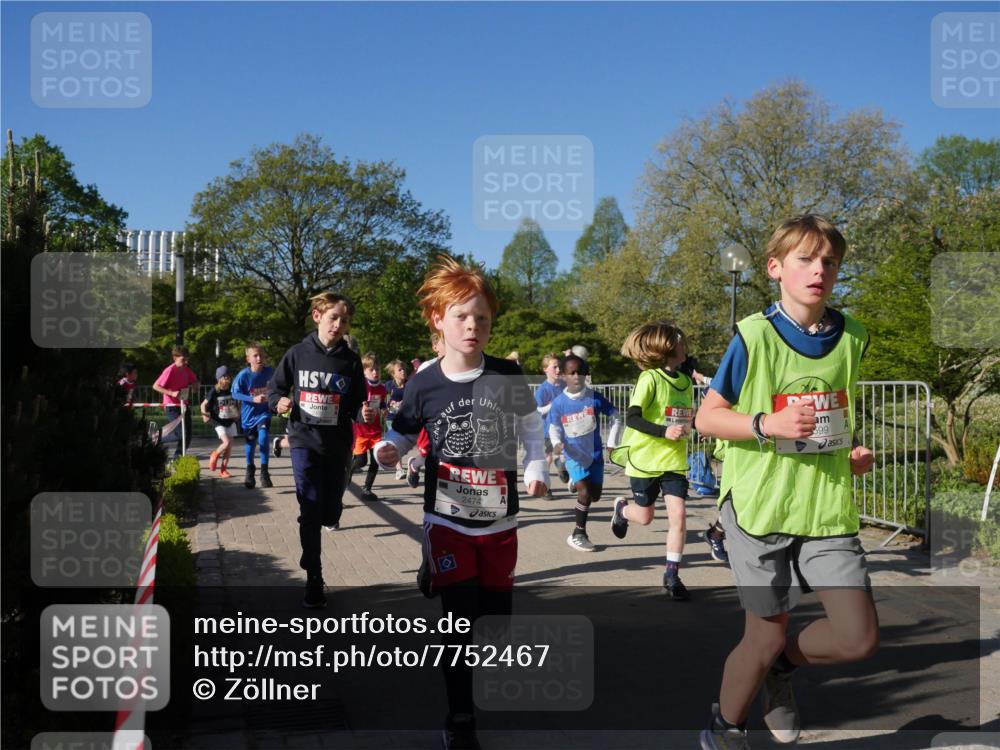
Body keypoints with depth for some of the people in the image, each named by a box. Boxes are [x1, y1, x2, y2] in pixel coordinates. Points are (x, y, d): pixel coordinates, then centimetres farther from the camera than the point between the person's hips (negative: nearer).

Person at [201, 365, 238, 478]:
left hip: (230, 421, 5)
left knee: (229, 447, 4)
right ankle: (215, 455, 10)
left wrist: (238, 412, 4)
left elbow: (236, 404, 18)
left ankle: (223, 469, 17)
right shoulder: (214, 391, -11)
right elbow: (204, 404, -6)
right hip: (219, 422, -5)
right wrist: (204, 415, -20)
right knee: (226, 442, -20)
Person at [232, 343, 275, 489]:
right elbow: (235, 393, -13)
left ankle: (264, 472, -6)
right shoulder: (243, 375, -18)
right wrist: (253, 399, -23)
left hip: (264, 412, 0)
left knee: (263, 439, -19)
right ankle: (250, 472, 35)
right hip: (249, 413, 0)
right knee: (250, 443, 12)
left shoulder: (270, 372, -11)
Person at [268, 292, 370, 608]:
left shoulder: (350, 361, -1)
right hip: (305, 442, -1)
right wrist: (279, 402, -14)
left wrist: (363, 413, -20)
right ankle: (314, 579, 4)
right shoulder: (297, 353, -2)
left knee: (330, 512, 10)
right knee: (311, 511, -6)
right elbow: (274, 388, 7)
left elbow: (356, 405, 2)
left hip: (338, 445, 2)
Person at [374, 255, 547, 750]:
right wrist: (388, 450, -19)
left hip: (499, 518, 2)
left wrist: (535, 469, -8)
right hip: (447, 519, -1)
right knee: (459, 617, -2)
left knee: (497, 611, 15)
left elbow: (530, 427, 5)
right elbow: (403, 432, 3)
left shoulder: (508, 377, -7)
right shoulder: (424, 384, -9)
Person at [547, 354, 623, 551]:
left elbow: (615, 418, 3)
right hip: (574, 455, -2)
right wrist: (557, 443, -18)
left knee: (595, 496, 7)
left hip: (595, 454, 3)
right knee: (584, 492, -15)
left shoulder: (595, 398, -8)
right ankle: (578, 534, 1)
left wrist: (612, 443, 1)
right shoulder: (559, 403, -8)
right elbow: (554, 428, 1)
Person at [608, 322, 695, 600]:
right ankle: (621, 508, 45)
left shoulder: (685, 381, 6)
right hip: (645, 459, -5)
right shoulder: (650, 378, -14)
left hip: (674, 459, 5)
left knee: (678, 515, -7)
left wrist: (690, 425, -2)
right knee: (644, 517, 9)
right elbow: (632, 418, -20)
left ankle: (672, 575, 6)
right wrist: (664, 432, -29)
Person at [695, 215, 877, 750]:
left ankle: (782, 666, 31)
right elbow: (707, 416, -7)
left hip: (828, 507, 4)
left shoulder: (851, 339, 5)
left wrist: (854, 451, 4)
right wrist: (769, 424, -23)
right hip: (759, 506, -4)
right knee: (766, 636, 5)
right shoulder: (754, 335, -10)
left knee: (859, 638, -1)